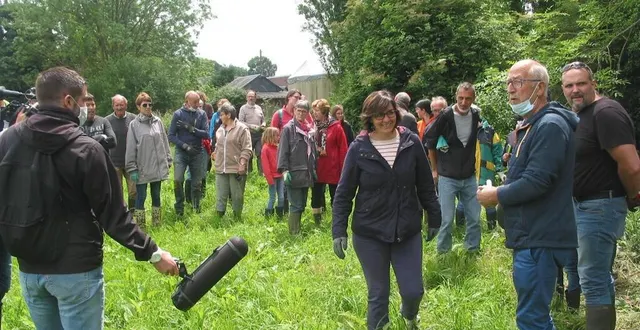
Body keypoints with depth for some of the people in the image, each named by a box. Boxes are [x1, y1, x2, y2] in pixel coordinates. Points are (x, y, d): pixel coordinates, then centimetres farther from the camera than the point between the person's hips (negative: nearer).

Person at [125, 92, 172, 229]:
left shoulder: (158, 122, 5)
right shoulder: (134, 125, -5)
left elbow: (165, 143, 9)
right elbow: (130, 149, -6)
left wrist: (168, 161, 6)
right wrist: (132, 169, -9)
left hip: (158, 167, 3)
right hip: (142, 169, -3)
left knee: (156, 196, 13)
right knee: (141, 197, 4)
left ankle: (157, 224, 24)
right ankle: (140, 227, 12)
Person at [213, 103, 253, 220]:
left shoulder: (242, 129, -6)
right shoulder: (220, 129, 16)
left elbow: (247, 150, -11)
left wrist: (242, 164, -17)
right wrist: (217, 162, 18)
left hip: (236, 169, -6)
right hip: (221, 169, 6)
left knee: (237, 196, 3)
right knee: (220, 196, 6)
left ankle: (237, 218, 14)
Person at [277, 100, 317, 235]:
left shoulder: (309, 129, 13)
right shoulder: (288, 128, -6)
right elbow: (283, 151, -9)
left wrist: (314, 170, 17)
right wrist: (284, 170, -17)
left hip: (307, 173, 7)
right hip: (294, 173, -7)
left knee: (302, 204, 13)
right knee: (296, 206, -7)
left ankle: (297, 230, 23)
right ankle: (294, 232, 1)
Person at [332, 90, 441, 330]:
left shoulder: (412, 143, -3)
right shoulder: (359, 149, -8)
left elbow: (426, 186, 6)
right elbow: (343, 194, -4)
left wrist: (434, 218, 10)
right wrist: (339, 231, -8)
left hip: (408, 232, 2)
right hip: (369, 234, -2)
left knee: (413, 291, 7)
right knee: (378, 294, 7)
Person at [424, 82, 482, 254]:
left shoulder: (476, 115, 0)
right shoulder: (446, 116, -13)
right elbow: (430, 141, -3)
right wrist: (434, 169, 3)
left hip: (469, 177, 4)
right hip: (447, 177, -4)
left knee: (474, 217, 9)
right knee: (447, 219, 0)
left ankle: (473, 250, 27)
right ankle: (443, 252, 18)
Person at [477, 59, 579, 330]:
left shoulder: (550, 125, -18)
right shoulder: (532, 125, 17)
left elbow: (536, 182, -24)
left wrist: (497, 196, -10)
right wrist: (500, 192, 8)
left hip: (539, 239, -11)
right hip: (532, 235, 11)